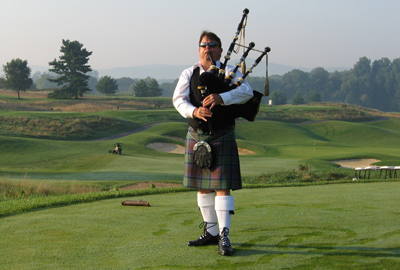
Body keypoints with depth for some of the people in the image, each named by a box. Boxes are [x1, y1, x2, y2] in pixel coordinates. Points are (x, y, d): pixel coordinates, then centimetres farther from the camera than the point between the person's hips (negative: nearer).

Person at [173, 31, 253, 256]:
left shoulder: (229, 72, 0)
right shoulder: (189, 74, 7)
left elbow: (247, 92, -16)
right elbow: (178, 99, -4)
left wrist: (221, 98, -31)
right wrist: (194, 111, -24)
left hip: (222, 137, -4)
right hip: (197, 136, 4)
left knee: (222, 186, -9)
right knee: (203, 186, 10)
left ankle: (224, 236, -9)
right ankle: (210, 232, 21)